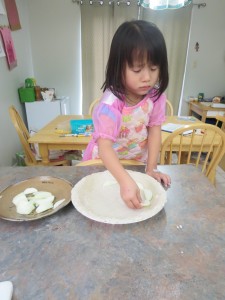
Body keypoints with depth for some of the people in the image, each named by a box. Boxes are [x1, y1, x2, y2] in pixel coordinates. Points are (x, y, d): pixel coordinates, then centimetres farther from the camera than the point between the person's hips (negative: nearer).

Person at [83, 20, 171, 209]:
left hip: (137, 163, 4)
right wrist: (126, 181, -51)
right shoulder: (112, 103, -31)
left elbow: (155, 132, -12)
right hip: (105, 165, -3)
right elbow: (104, 147, -38)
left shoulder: (156, 96, -16)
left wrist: (151, 168, -18)